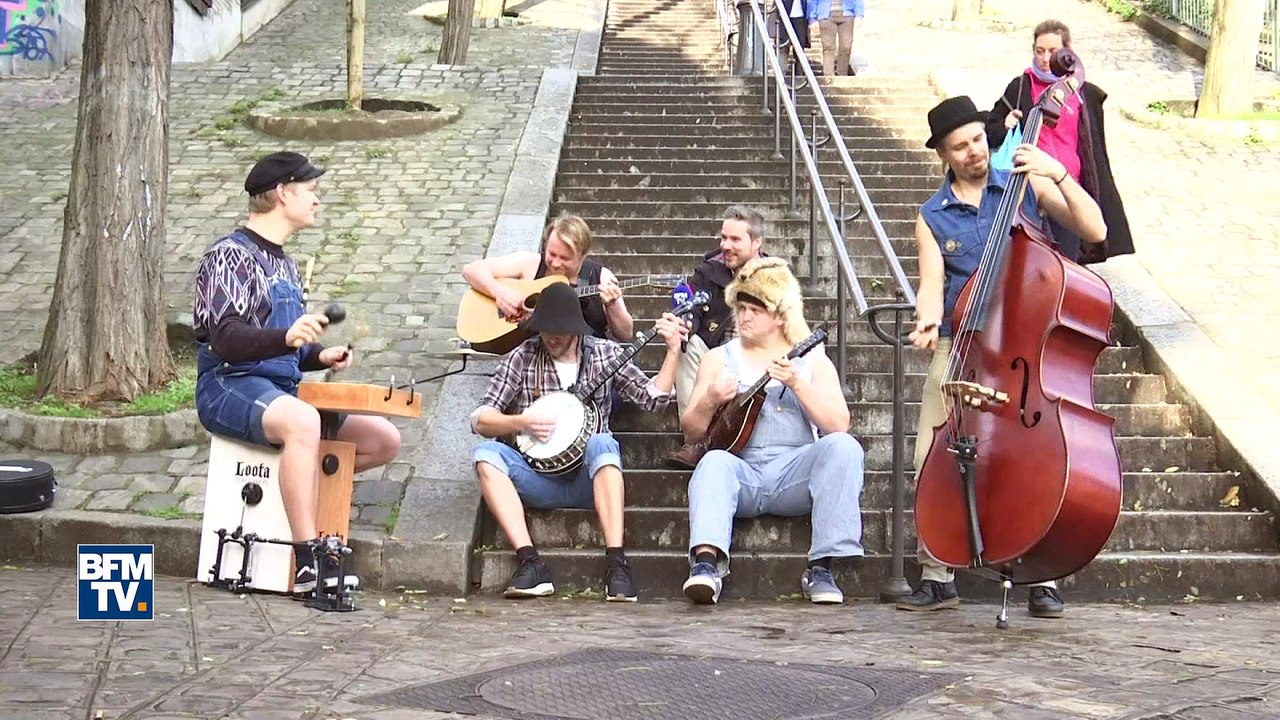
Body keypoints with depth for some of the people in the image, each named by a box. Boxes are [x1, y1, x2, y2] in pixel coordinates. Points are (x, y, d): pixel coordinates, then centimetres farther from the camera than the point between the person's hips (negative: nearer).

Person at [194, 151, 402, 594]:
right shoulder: (230, 255, -6)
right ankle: (309, 565, -44)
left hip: (282, 390, 9)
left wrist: (320, 356, 8)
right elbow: (226, 340, -20)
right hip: (229, 388, -9)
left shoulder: (285, 264, 22)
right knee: (302, 422, -40)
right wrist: (286, 337, -37)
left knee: (384, 441, -2)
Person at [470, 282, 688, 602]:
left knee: (602, 442, -33)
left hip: (589, 479, -1)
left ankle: (617, 562, -42)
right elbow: (480, 419, 4)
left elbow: (653, 398, 0)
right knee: (486, 453, -26)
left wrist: (673, 350, -8)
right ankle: (530, 563, -37)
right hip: (539, 479, 1)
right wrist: (521, 422, -13)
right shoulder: (521, 358, 5)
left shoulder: (604, 353, 7)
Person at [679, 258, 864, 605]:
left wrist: (797, 384, -12)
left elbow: (839, 426, 1)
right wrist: (710, 402, -6)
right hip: (741, 471, 0)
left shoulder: (813, 361, 16)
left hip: (796, 476, 0)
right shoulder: (720, 358, 19)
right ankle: (706, 562, -52)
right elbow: (692, 430, 15)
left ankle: (821, 568, -29)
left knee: (844, 447, -28)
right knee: (714, 462, -33)